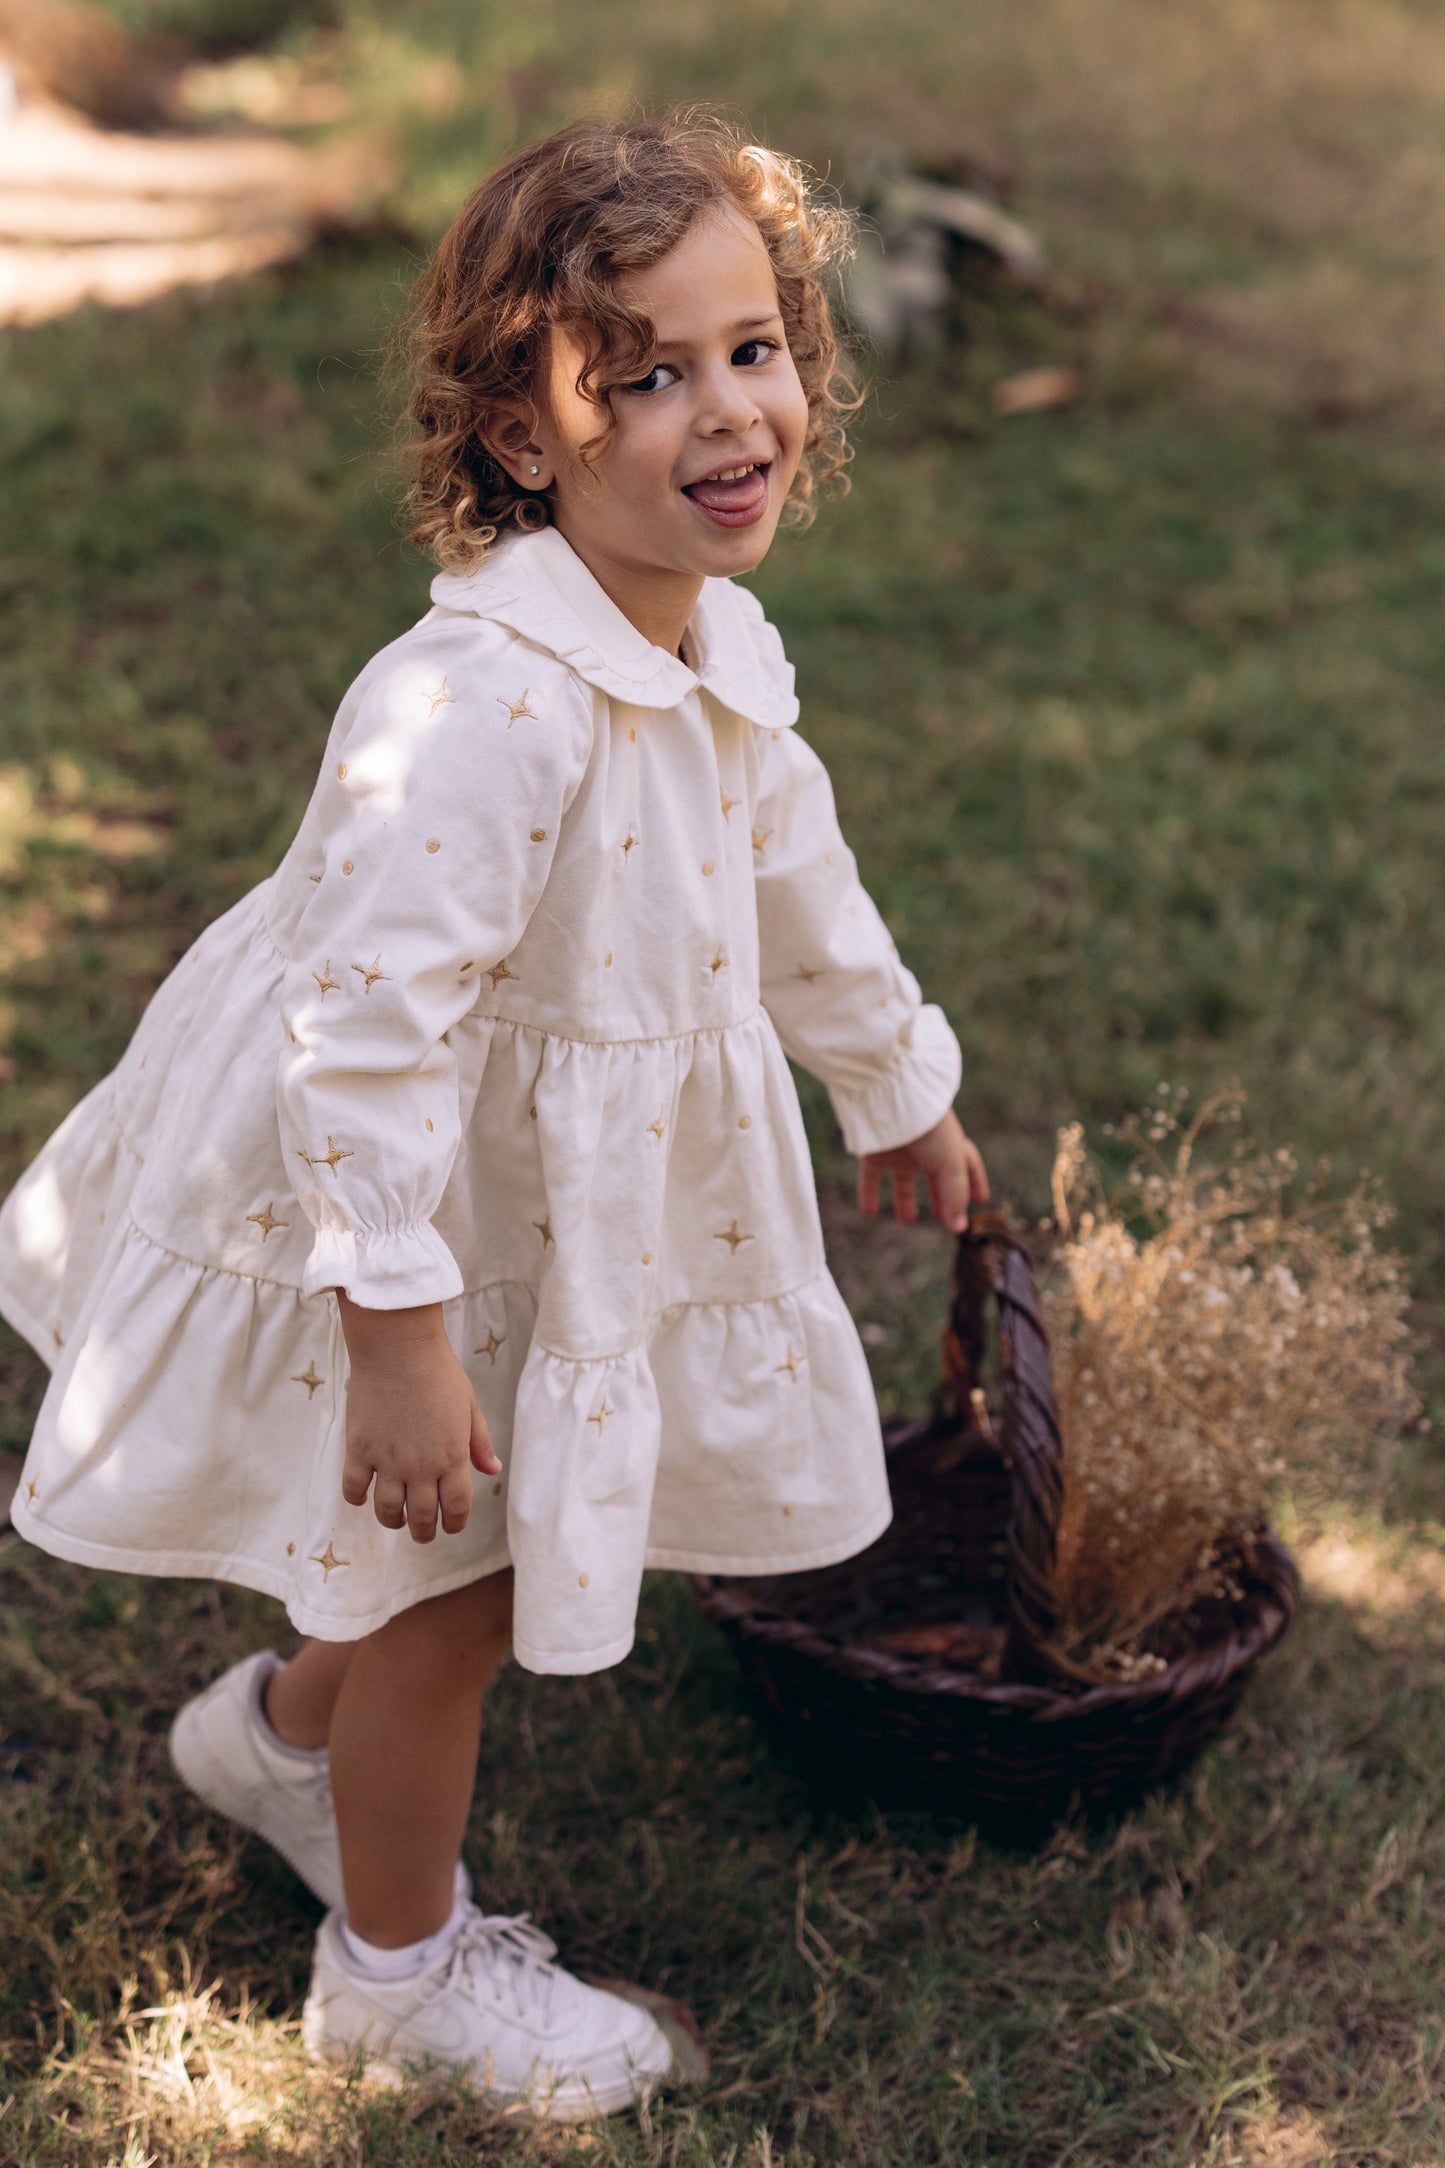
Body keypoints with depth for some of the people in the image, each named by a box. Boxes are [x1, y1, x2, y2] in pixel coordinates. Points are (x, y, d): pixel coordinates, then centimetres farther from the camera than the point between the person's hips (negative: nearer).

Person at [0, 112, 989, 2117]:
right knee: (456, 1583, 10)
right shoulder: (486, 707, -34)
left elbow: (793, 880, 15)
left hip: (559, 1200, 9)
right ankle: (398, 1963, 37)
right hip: (383, 1218, -8)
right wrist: (400, 1335, -30)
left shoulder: (719, 645, -3)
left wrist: (898, 1088, 28)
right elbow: (369, 1027, -34)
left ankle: (284, 1728, 53)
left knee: (527, 1537, 24)